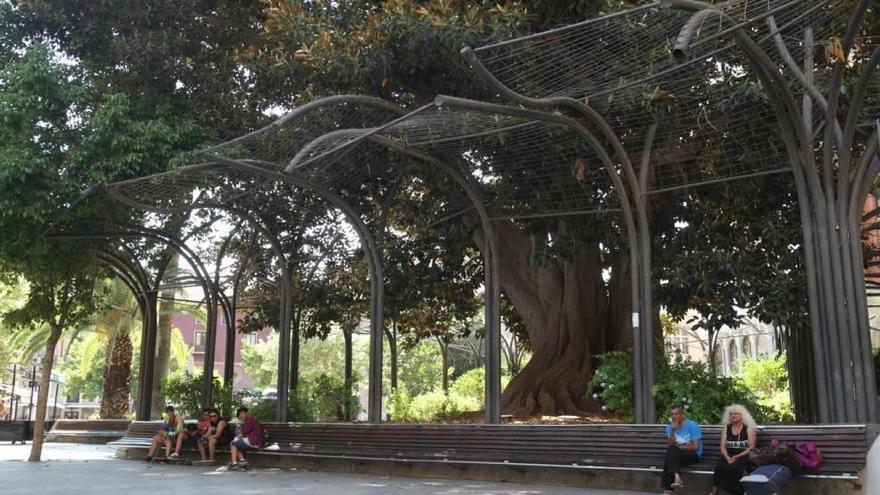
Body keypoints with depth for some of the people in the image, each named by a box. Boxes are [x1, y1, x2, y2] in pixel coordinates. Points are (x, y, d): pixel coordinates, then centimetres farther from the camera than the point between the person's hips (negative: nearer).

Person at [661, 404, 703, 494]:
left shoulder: (691, 425, -9)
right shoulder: (669, 427, 5)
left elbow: (695, 446, -12)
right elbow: (671, 444, -7)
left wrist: (678, 447, -10)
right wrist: (673, 430, -18)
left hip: (693, 454, -4)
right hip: (677, 455, 4)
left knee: (672, 450, -30)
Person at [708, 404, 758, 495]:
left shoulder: (749, 428, 3)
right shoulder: (726, 428, 15)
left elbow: (751, 448, -4)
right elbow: (723, 446, 8)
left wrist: (737, 457, -16)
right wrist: (727, 457, -13)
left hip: (744, 456, -3)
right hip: (729, 456, 3)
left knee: (734, 466, -38)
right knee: (719, 465, -32)